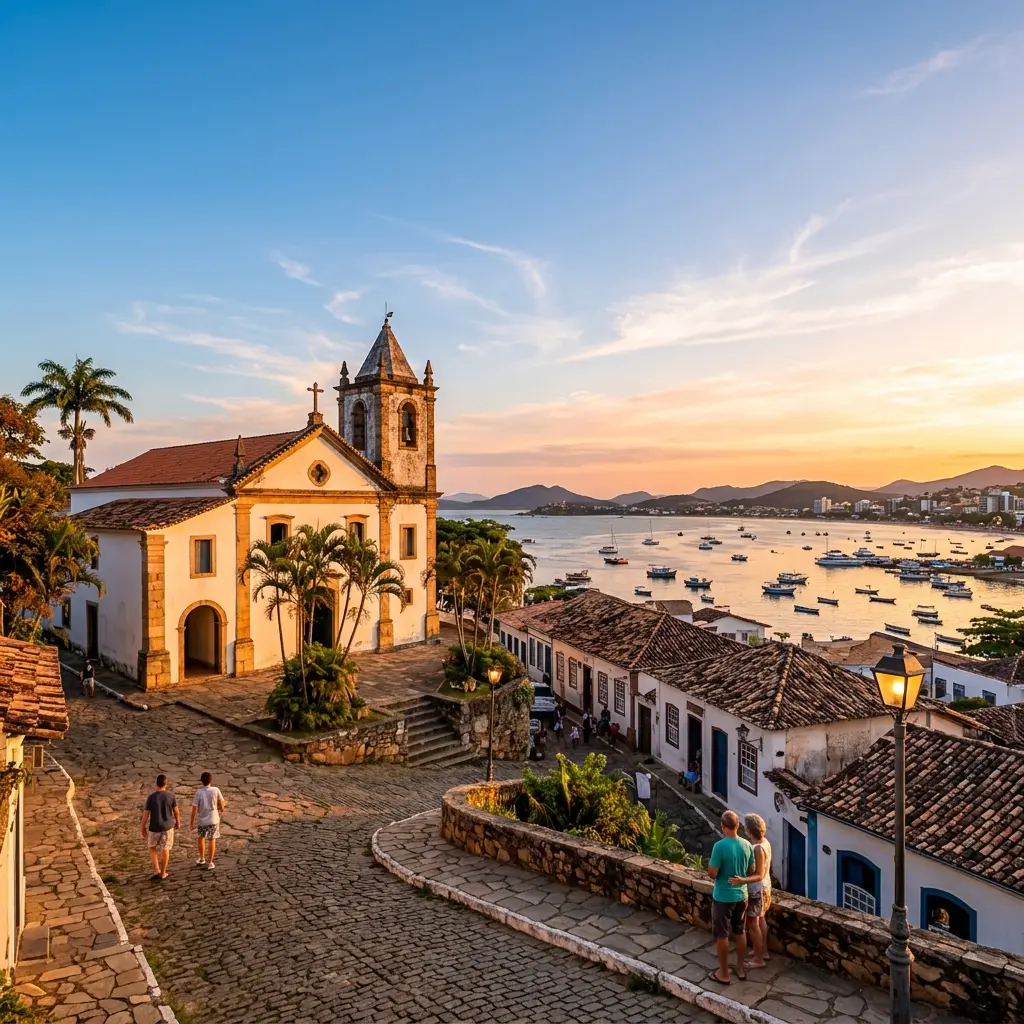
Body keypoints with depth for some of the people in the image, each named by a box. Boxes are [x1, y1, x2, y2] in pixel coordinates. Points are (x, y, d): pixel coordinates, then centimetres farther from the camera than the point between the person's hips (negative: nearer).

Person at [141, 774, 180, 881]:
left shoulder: (151, 797, -15)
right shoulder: (170, 795, -11)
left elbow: (146, 814, -11)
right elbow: (176, 810, -1)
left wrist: (143, 828, 3)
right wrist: (178, 822, 15)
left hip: (154, 827, -1)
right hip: (168, 826, 1)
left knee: (152, 847, 21)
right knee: (165, 849, 15)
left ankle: (156, 871, 14)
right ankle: (163, 873, 21)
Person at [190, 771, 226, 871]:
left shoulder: (198, 793, -11)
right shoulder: (215, 790, -11)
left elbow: (194, 809, -11)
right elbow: (221, 802, 2)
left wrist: (191, 822, -2)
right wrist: (221, 808, 25)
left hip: (202, 820, 1)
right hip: (213, 819, -1)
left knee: (201, 838, 23)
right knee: (212, 840, 9)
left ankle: (202, 859, 33)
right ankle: (209, 863, 12)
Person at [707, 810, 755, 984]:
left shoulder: (720, 846, -24)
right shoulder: (747, 845, -6)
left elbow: (712, 873, -20)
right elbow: (751, 871, 6)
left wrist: (710, 864, 1)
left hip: (722, 897, -5)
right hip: (741, 896, 5)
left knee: (722, 935, 9)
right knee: (740, 932, 20)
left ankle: (723, 973, 20)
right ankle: (740, 968, 33)